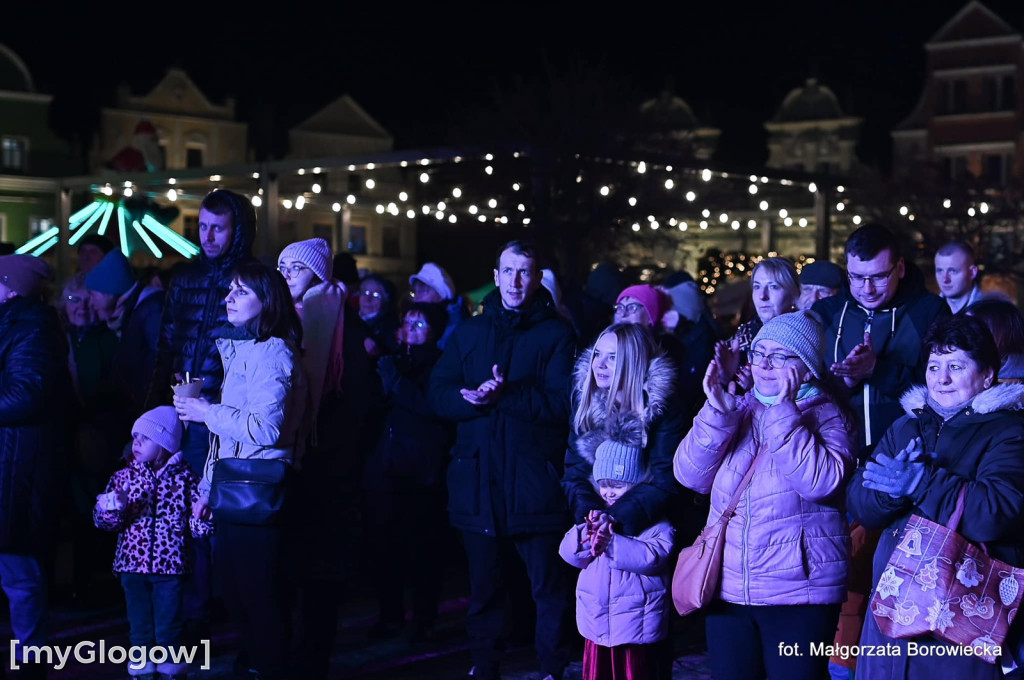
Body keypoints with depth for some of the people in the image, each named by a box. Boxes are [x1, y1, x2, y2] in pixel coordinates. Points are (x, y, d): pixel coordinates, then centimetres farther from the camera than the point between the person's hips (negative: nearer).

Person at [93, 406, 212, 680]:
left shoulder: (183, 477, 0)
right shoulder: (124, 478, 5)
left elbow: (194, 523, 2)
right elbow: (104, 520, 2)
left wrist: (202, 518, -21)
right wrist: (111, 509, -20)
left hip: (169, 565, -2)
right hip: (133, 564, 2)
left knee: (169, 627, 3)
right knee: (139, 625, 10)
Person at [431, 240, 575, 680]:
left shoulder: (556, 334, 0)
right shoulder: (470, 332, 13)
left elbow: (562, 401, -11)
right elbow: (439, 393, 5)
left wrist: (507, 396, -22)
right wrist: (472, 399, -15)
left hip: (534, 481, -4)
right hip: (477, 479, 4)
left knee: (549, 585, -1)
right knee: (483, 584, 14)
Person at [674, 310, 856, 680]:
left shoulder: (826, 416, -2)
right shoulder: (740, 410, 10)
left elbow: (821, 481, -21)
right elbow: (690, 475, -2)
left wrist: (783, 414, -22)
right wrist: (716, 413, -14)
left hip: (799, 595, -4)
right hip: (727, 590, 4)